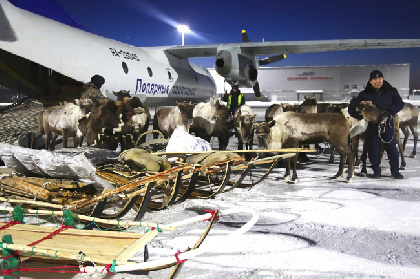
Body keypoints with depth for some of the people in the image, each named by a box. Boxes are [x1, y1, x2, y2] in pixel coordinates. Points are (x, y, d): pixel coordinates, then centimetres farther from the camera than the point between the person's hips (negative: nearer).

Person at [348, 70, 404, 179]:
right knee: (373, 151, 6)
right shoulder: (365, 94, 2)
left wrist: (389, 112, -21)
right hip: (372, 126, 0)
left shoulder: (391, 91, 2)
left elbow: (400, 103, -6)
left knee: (392, 149, 5)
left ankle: (395, 171, 18)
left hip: (388, 126, 0)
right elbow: (352, 105, 5)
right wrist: (356, 114, -13)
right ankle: (376, 171, 23)